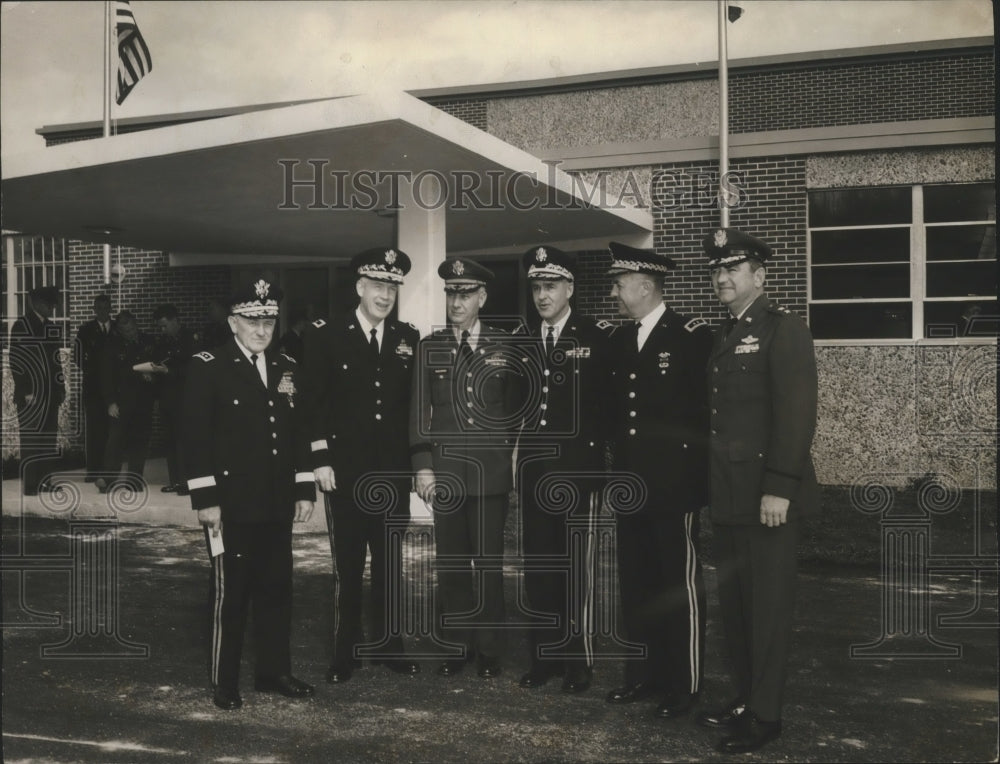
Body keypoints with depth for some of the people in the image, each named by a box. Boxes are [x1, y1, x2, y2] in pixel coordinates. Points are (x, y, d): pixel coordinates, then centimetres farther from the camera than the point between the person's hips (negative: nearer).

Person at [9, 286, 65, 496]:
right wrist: (24, 391, -12)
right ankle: (30, 485, 2)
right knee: (30, 439, -3)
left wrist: (60, 387, 10)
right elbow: (15, 360, -8)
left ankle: (44, 479, 13)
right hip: (31, 393, -6)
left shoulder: (52, 327, 13)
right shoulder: (21, 326, -5)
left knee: (48, 437, 7)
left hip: (50, 392, 6)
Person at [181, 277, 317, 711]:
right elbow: (195, 437, -9)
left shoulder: (286, 368, 11)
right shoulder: (208, 367, -5)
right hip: (231, 503, -5)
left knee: (276, 588, 12)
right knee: (230, 592, 3)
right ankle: (224, 682, 17)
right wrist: (205, 499, -13)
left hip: (276, 503, 5)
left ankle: (274, 672, 26)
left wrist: (304, 490, 9)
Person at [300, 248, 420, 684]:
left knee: (390, 563, 10)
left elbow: (415, 404, 10)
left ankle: (386, 644, 24)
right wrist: (320, 459, -9)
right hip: (345, 470, -3)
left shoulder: (408, 340, 8)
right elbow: (314, 402, -4)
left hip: (393, 471, 3)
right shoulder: (326, 337, -2)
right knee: (348, 566, 5)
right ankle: (345, 652, 18)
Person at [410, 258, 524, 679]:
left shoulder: (503, 346, 5)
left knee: (488, 563, 3)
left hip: (491, 471, -1)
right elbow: (420, 411, 4)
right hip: (445, 470, 1)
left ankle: (490, 649, 15)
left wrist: (507, 453, 2)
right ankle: (457, 645, 19)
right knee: (451, 563, 6)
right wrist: (423, 466, -2)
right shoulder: (429, 347, 7)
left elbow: (515, 408, 9)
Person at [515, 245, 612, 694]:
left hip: (578, 469, -4)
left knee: (576, 568, 0)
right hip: (533, 469, 4)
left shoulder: (597, 338, -2)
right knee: (537, 567, 8)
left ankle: (578, 660, 12)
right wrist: (518, 447, 6)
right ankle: (543, 656, 19)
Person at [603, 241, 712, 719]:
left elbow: (706, 409, -10)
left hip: (673, 485, -6)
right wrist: (615, 469, 8)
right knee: (635, 584, 13)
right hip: (629, 484, 7)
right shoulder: (618, 340, 12)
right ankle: (642, 675, 26)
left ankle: (684, 684, 15)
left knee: (679, 586, 4)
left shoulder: (692, 336, -8)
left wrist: (697, 474, -12)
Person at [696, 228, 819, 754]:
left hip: (766, 494, -7)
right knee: (733, 604, 14)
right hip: (728, 494, 8)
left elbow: (796, 414, -16)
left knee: (768, 606, 2)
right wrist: (712, 487, 10)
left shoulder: (783, 329, -8)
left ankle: (765, 716, 13)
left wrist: (779, 488, -21)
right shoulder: (722, 336, 16)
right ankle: (744, 699, 28)